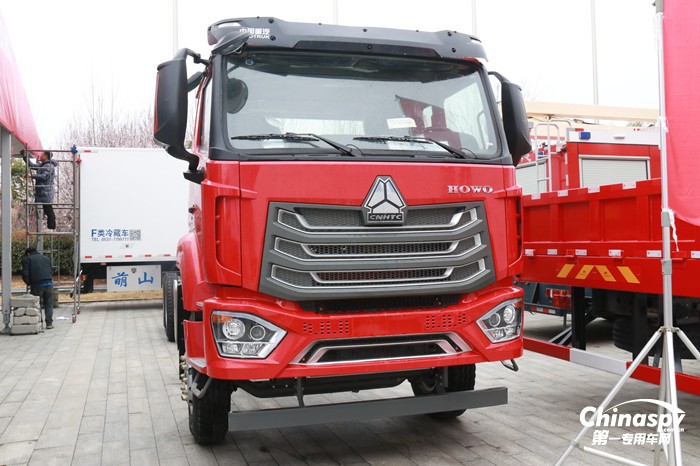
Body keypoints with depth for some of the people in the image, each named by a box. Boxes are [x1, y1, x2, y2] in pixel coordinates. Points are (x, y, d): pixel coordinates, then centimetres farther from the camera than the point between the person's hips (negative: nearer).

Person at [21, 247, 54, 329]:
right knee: (49, 304, 9)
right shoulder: (46, 258, 22)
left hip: (37, 285, -3)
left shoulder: (27, 259, 8)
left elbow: (25, 274, -1)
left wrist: (28, 283, 12)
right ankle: (49, 323, 8)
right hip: (49, 283, 4)